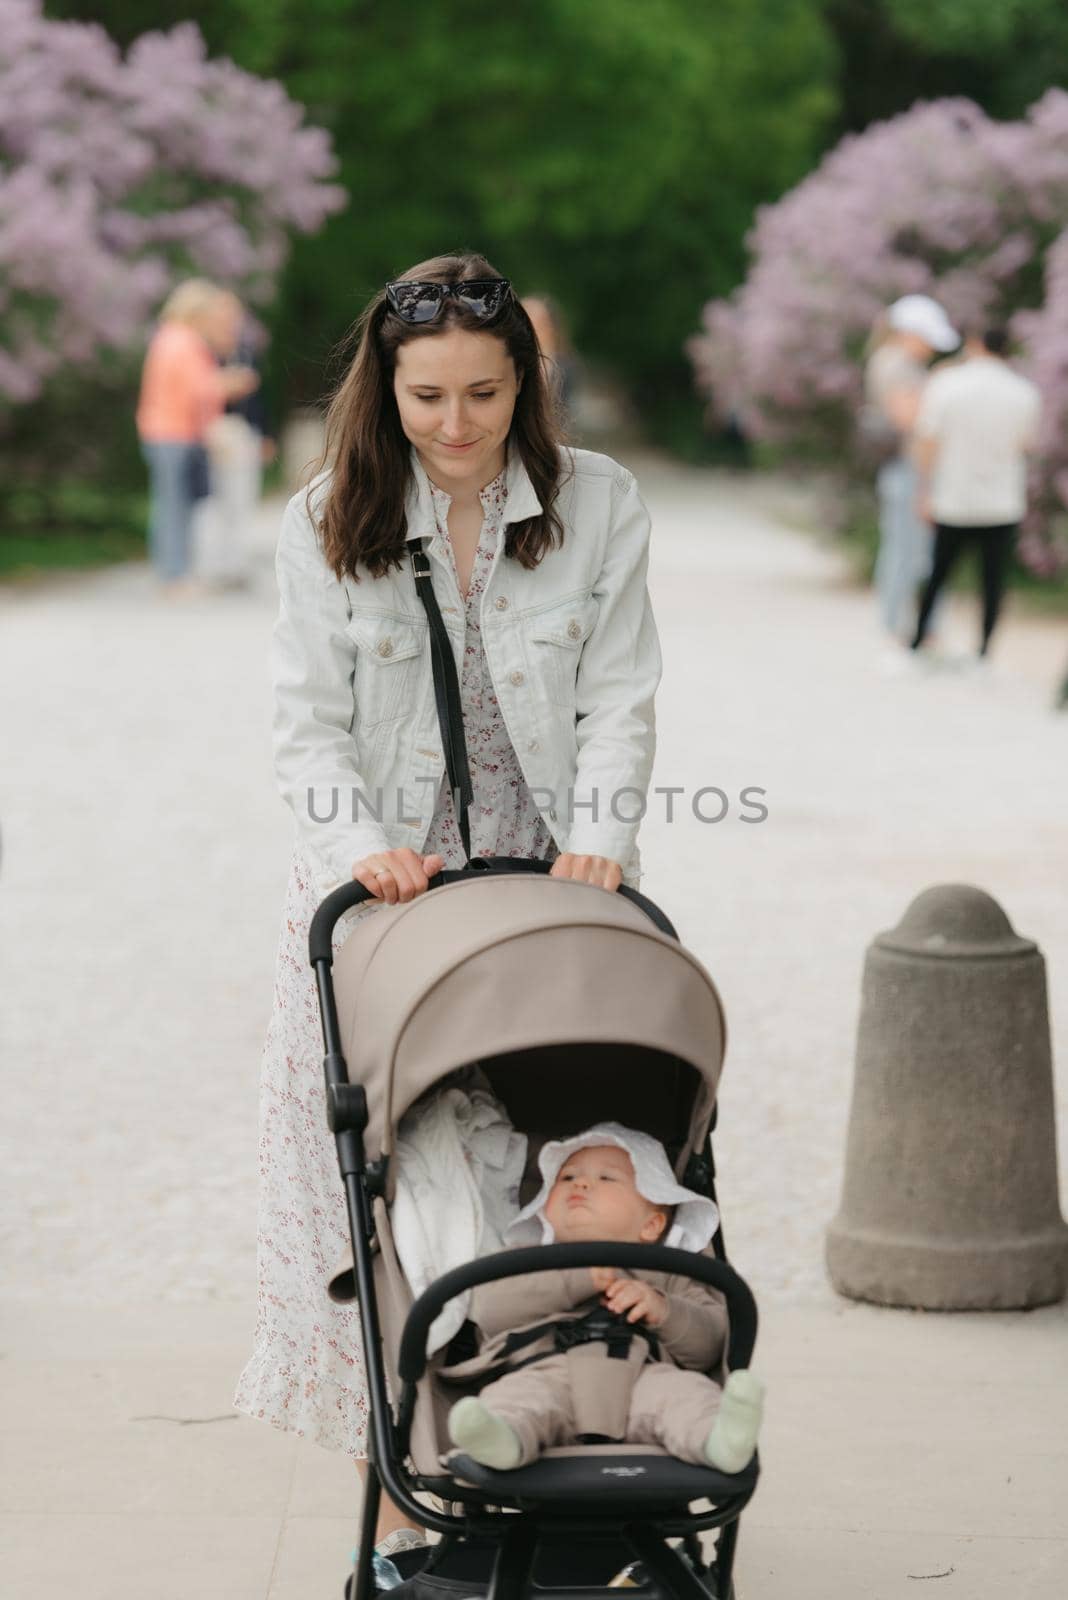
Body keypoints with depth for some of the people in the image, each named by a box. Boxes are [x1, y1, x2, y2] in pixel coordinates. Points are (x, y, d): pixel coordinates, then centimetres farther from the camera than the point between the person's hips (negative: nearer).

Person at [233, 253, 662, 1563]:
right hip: (382, 889, 0)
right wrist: (361, 847, -18)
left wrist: (602, 837, -16)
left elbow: (618, 700, -1)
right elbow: (310, 720, -2)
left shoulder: (598, 505, 0)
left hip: (544, 887, 1)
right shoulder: (328, 522, -1)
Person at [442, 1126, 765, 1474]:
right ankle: (503, 1437, -66)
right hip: (546, 1374, -1)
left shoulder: (667, 1277, 35)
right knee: (518, 1394, -35)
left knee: (684, 1391, -32)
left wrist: (663, 1311, 0)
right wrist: (580, 1279, 3)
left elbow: (709, 1343, 21)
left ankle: (718, 1438, -61)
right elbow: (490, 1309, 11)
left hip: (640, 1375, 1)